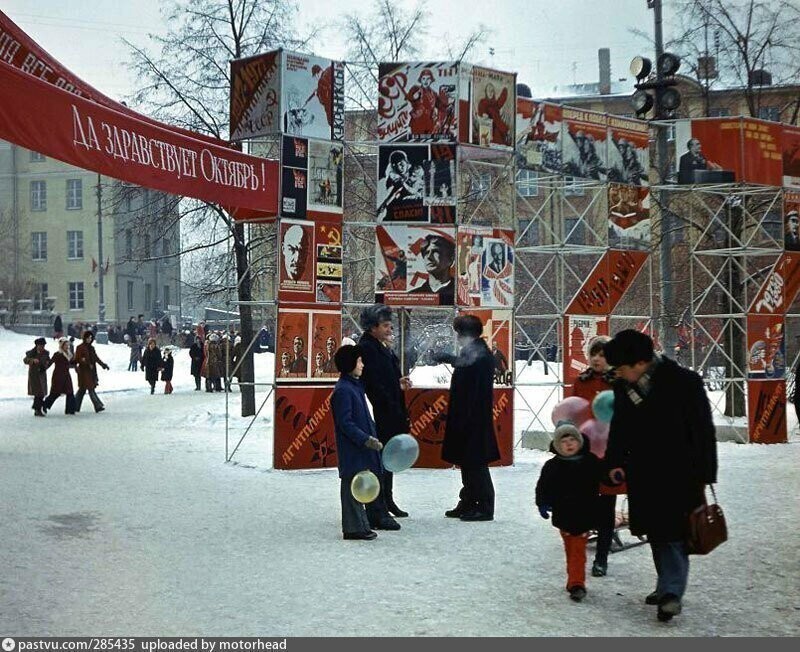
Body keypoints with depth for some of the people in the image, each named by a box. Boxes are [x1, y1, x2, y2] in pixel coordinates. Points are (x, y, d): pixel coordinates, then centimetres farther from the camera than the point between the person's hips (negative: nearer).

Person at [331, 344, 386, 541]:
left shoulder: (355, 386, 14)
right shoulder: (342, 390, -17)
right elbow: (345, 423, -21)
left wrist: (372, 436, 19)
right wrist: (366, 439, -24)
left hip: (362, 449, 10)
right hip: (352, 450, -10)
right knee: (353, 486, -3)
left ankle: (360, 526, 23)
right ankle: (353, 528, 4)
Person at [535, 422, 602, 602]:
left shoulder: (591, 462, -2)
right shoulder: (552, 466, -2)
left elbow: (601, 483, 6)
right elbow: (543, 488, 0)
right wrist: (542, 504, -13)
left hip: (584, 515, -1)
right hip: (563, 515, 2)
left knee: (578, 550, -5)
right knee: (570, 550, 11)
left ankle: (576, 583, -8)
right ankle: (576, 582, 20)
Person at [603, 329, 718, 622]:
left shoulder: (683, 382, -14)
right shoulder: (623, 387, 3)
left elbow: (703, 430, -11)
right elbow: (619, 428, 13)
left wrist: (703, 474, -11)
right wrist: (615, 461, -1)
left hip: (678, 474, -6)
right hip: (643, 474, 6)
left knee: (674, 533, -8)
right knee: (655, 533, 12)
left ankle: (671, 592, -9)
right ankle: (667, 586, 22)